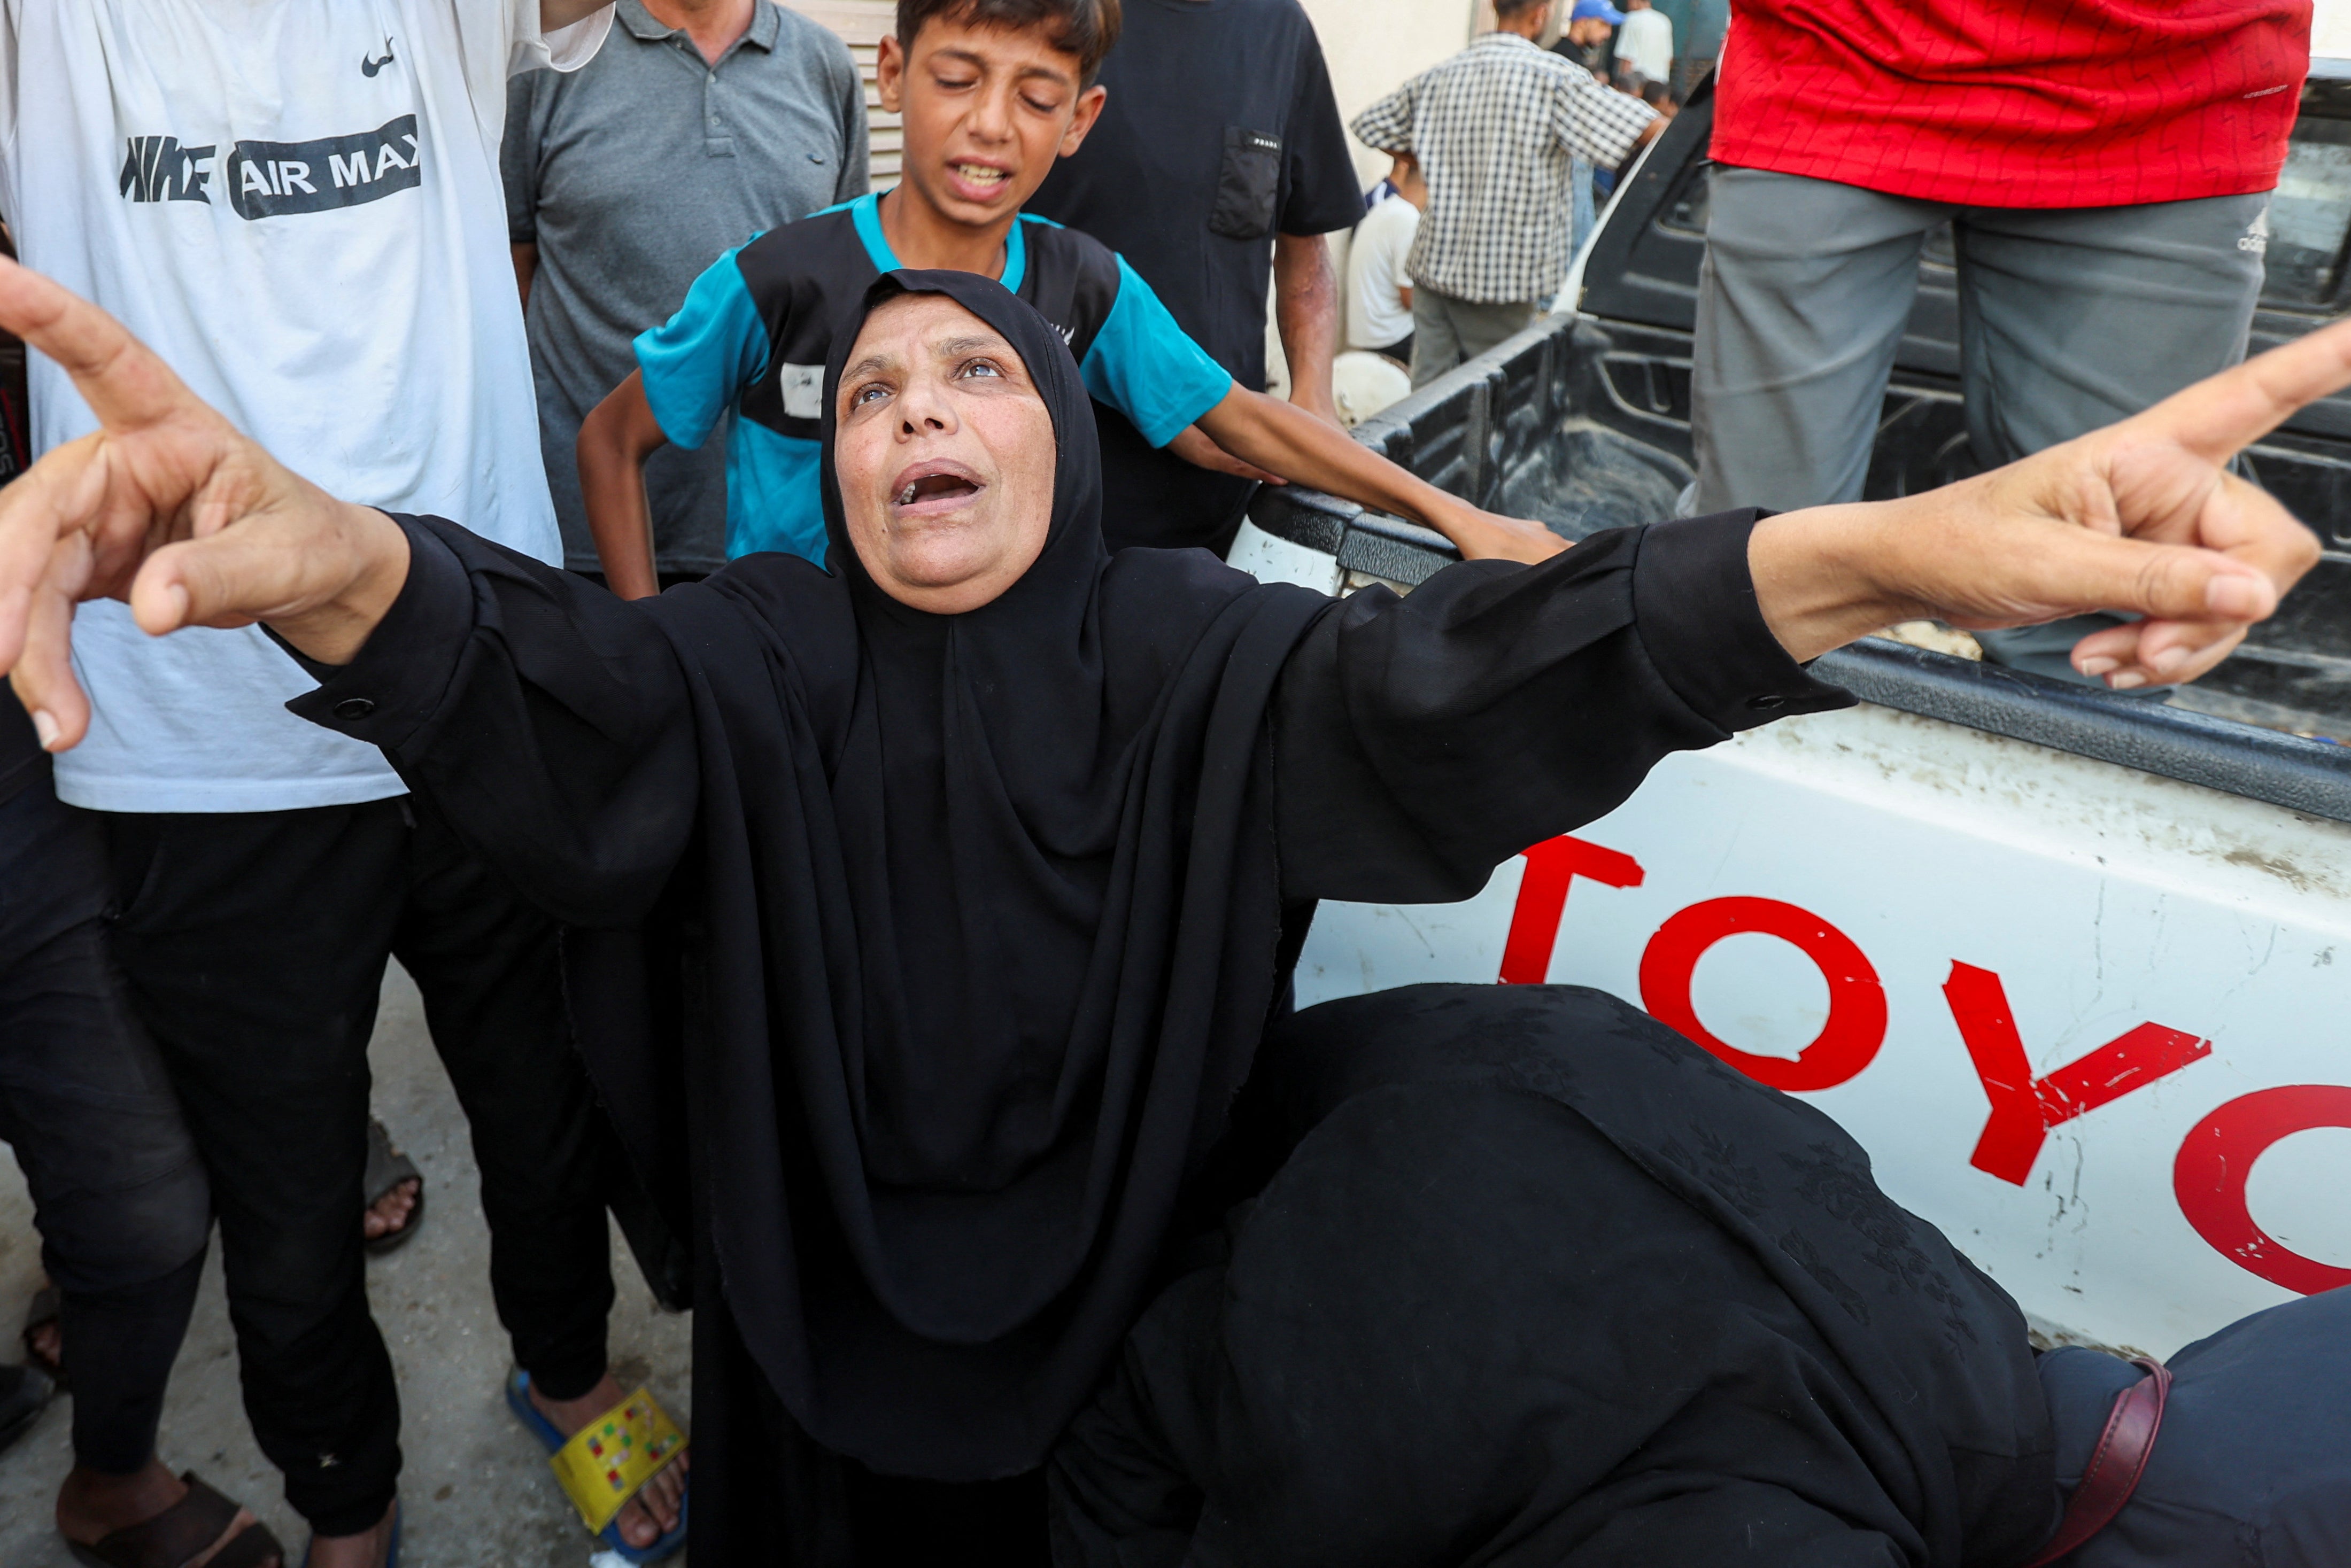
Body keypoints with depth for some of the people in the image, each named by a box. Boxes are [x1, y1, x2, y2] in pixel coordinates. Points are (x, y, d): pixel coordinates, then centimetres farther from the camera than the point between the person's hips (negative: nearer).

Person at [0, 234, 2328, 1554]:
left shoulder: (1184, 662, -14)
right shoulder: (763, 664, -12)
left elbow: (1419, 683, -32)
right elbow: (565, 691, -33)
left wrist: (1861, 558, -50)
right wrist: (339, 565, -58)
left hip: (1108, 1333, 0)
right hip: (812, 1337, 1)